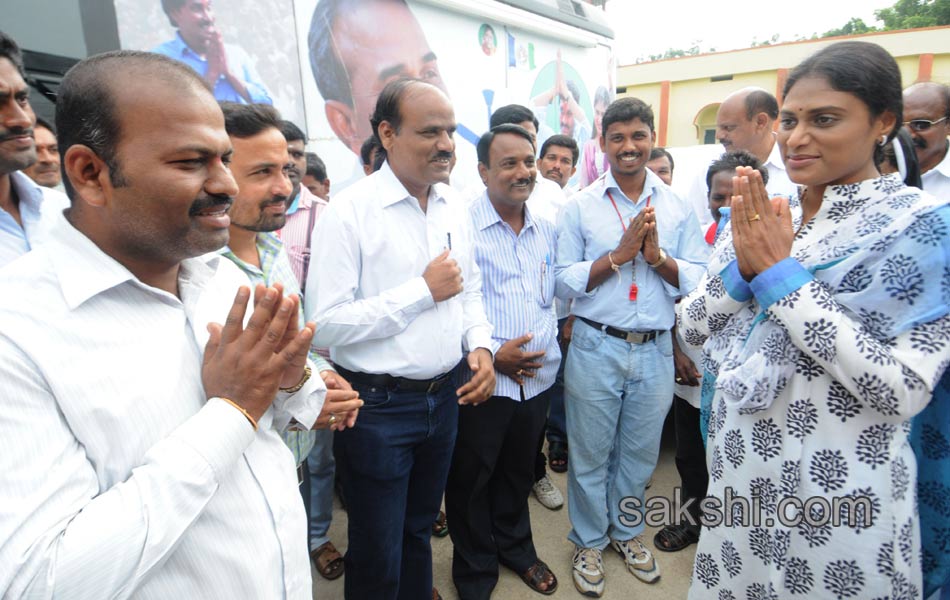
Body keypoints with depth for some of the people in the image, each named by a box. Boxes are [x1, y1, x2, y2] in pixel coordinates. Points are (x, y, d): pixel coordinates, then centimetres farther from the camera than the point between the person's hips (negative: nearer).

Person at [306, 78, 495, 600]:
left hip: (444, 397, 6)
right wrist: (424, 290, -20)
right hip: (379, 406, -5)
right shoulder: (349, 212, -17)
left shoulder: (453, 206, 4)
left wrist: (480, 345, -4)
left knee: (420, 532, 27)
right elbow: (325, 325, -22)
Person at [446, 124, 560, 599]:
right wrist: (491, 354, -19)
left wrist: (545, 340, 1)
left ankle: (515, 546, 48)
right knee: (471, 480, 14)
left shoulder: (546, 231, 6)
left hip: (537, 377, 5)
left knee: (519, 471, 24)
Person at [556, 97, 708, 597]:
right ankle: (589, 541, 35)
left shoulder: (676, 207, 5)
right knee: (590, 453, 11)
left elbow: (698, 281, 0)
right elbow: (564, 282, -7)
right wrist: (620, 253, -16)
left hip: (655, 349, 2)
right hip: (596, 347, -2)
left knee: (640, 452, 18)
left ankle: (627, 530, 43)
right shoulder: (580, 206, -2)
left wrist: (657, 255, -16)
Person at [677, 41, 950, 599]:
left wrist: (780, 274, -23)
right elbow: (693, 325, 0)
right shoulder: (758, 215, 1)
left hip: (841, 488, -4)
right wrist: (745, 268, -18)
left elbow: (904, 390, -21)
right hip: (738, 468, 5)